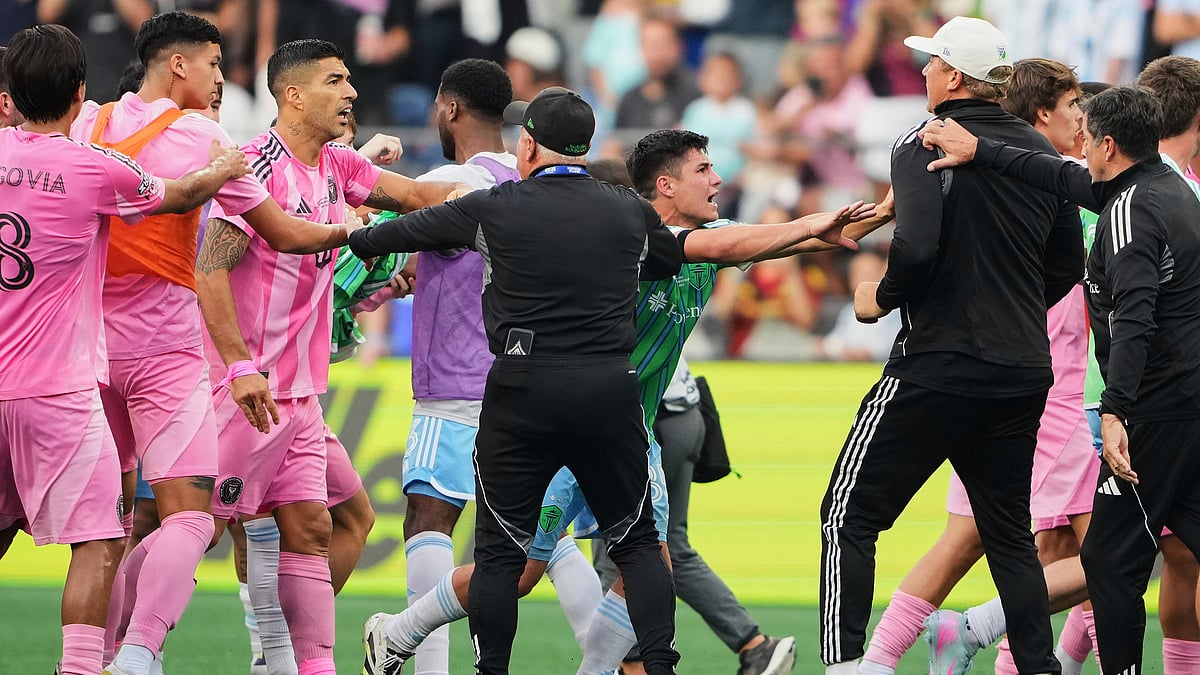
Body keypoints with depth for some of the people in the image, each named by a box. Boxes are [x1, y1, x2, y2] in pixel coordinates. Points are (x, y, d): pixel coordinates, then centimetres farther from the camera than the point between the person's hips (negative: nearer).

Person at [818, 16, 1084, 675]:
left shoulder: (925, 148, -10)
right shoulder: (1041, 154, 9)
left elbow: (917, 249, -24)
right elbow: (1066, 266, 15)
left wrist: (879, 298, -5)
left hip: (939, 367, -6)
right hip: (1025, 371, 6)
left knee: (849, 515, 1)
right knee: (1009, 532, 16)